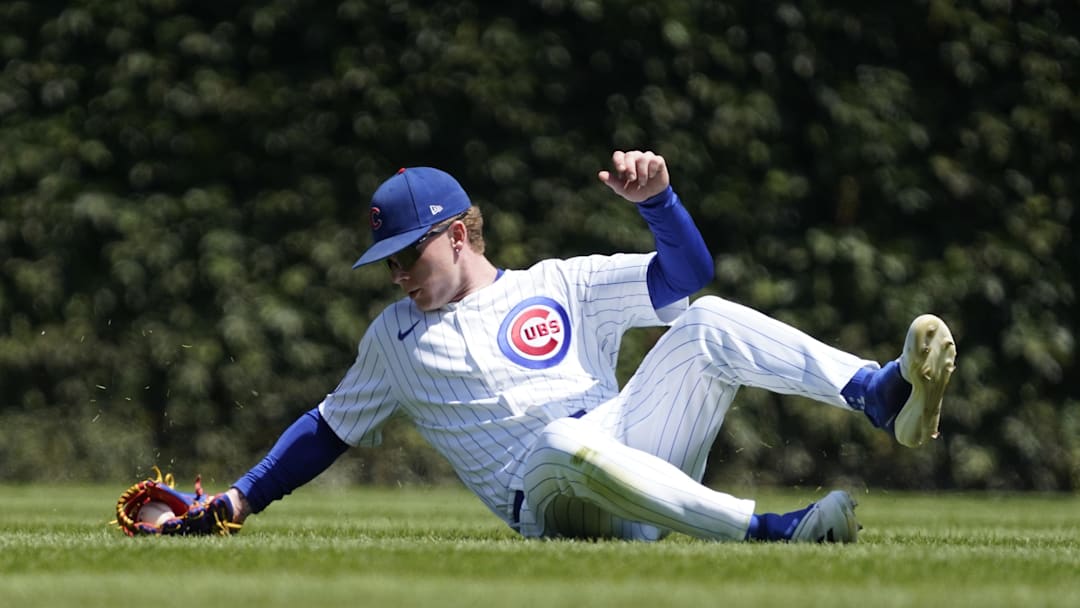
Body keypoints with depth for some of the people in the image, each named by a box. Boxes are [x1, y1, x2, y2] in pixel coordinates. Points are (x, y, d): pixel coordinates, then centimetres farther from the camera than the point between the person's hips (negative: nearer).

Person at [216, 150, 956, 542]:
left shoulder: (562, 285, 20)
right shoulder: (396, 338, 23)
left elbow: (686, 274, 14)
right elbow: (330, 430, 28)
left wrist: (655, 197, -3)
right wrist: (240, 499, 20)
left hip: (637, 450, 2)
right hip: (545, 494, -2)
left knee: (708, 322, -17)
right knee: (569, 439, -40)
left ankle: (885, 395, -36)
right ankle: (773, 532, -52)